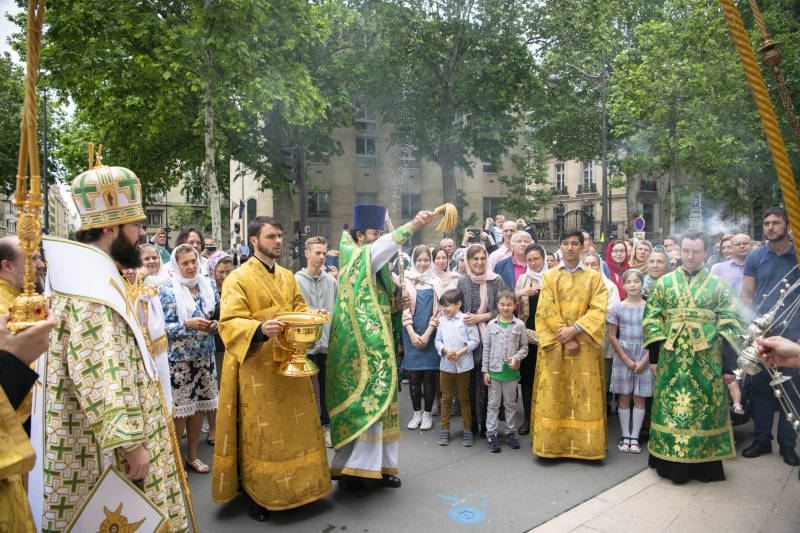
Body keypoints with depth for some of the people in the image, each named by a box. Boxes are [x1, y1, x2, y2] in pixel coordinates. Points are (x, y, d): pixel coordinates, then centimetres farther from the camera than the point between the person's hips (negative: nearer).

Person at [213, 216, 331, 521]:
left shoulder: (287, 277, 12)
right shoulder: (238, 278, -9)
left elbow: (299, 308, 18)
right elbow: (229, 323, -17)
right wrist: (260, 329, -34)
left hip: (290, 363, 6)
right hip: (257, 367, -6)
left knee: (294, 427, 13)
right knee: (259, 431, 2)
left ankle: (292, 487, 30)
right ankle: (255, 495, 19)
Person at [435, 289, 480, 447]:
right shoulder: (441, 321, 4)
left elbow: (475, 340, -8)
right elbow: (437, 341, 4)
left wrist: (460, 352, -16)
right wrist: (446, 350, -15)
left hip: (463, 366, -3)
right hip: (446, 366, 3)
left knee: (464, 399, 9)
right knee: (446, 399, 11)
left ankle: (467, 429, 21)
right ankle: (445, 429, 21)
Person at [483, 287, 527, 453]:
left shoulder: (519, 325, -3)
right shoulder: (491, 324, -1)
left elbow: (524, 347, 4)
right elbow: (486, 348, 2)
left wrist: (517, 358, -16)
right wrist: (485, 370, 0)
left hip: (512, 372, 0)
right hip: (494, 370, 0)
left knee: (510, 404, 13)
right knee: (493, 404, 7)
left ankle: (510, 432, 26)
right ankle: (491, 434, 15)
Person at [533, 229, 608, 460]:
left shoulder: (594, 277, 6)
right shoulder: (549, 277, 6)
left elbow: (598, 310, -5)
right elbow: (547, 311, -3)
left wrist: (575, 329, -17)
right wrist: (565, 339, -13)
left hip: (585, 345, 0)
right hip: (555, 345, 0)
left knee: (585, 395, 2)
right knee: (553, 394, 1)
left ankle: (584, 444, 12)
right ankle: (553, 443, 9)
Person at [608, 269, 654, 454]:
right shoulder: (617, 308, 0)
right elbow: (612, 336, 0)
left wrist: (645, 360, -9)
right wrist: (626, 359, -6)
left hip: (644, 358, 0)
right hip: (623, 357, 0)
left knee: (640, 398, 4)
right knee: (624, 397, 4)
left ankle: (635, 437, 13)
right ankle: (625, 436, 14)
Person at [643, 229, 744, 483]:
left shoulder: (718, 285, 3)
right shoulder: (664, 282, 5)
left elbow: (728, 326, 1)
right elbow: (652, 319, 4)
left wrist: (729, 365, -3)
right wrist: (654, 357, 0)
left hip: (707, 359, -1)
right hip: (672, 358, 1)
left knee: (705, 409, 6)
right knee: (670, 407, 6)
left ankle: (704, 464, 21)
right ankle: (671, 461, 20)